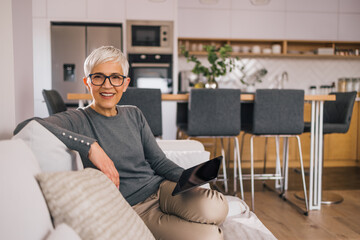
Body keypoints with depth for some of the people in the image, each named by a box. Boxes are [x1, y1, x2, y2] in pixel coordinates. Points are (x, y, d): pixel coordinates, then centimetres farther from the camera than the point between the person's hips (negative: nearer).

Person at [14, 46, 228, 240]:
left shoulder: (134, 115, 12)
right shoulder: (78, 120, -6)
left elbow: (159, 161, 11)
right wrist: (89, 145, -30)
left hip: (161, 188, 6)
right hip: (131, 208, -5)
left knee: (214, 208, -28)